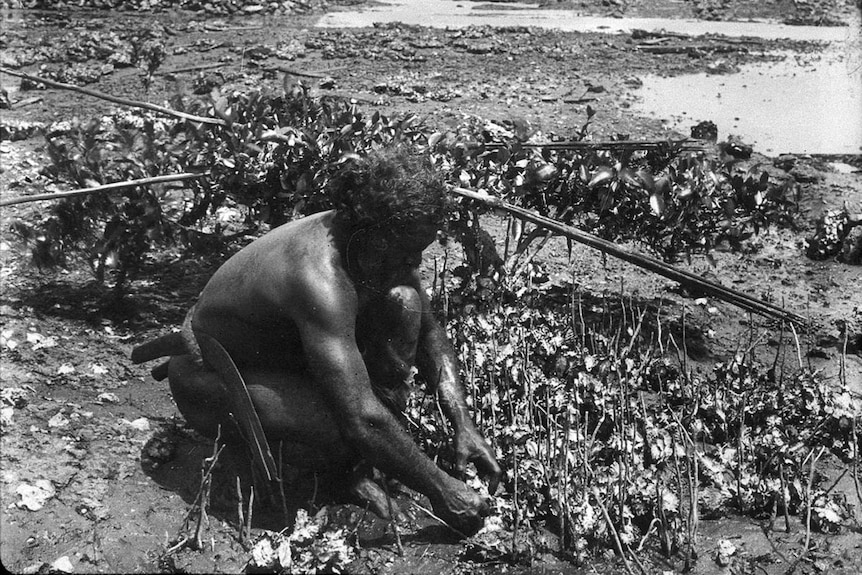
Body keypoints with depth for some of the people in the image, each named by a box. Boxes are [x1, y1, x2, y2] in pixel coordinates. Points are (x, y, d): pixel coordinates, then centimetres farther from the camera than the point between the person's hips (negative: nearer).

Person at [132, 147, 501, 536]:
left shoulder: (378, 250, -13)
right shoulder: (319, 279, -38)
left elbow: (429, 333, 0)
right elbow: (361, 421, -41)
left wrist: (463, 425, -11)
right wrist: (439, 489, -31)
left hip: (288, 350, 8)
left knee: (403, 302, -13)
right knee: (350, 436, -36)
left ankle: (368, 470, -7)